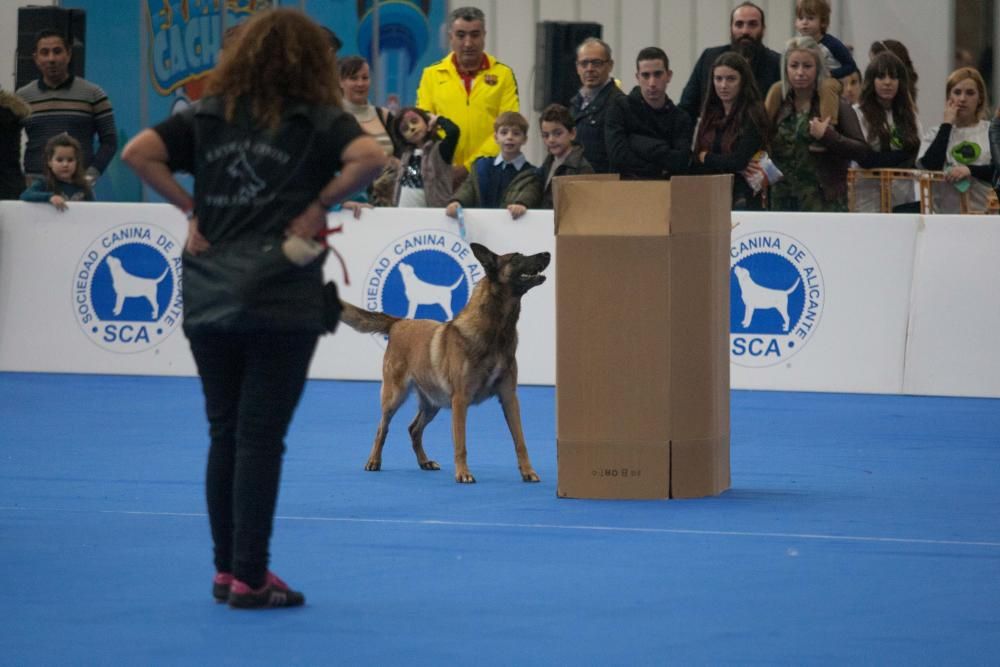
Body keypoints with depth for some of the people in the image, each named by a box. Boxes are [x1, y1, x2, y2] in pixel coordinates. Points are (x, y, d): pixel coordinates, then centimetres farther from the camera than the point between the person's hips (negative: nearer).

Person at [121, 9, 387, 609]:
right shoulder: (316, 119, -1)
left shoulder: (210, 115, 8)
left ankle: (227, 569, 19)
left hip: (208, 302, 4)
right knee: (261, 439, -1)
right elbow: (370, 157, -19)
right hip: (282, 304, -4)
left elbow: (139, 153, -2)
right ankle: (249, 578, 0)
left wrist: (189, 208, 4)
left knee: (225, 435, 13)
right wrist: (319, 204, -8)